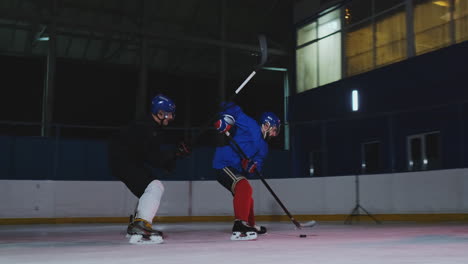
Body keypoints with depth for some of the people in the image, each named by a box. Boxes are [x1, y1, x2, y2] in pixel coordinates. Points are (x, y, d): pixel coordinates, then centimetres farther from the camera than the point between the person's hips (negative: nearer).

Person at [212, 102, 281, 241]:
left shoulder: (263, 146, 17)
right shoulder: (251, 125, -7)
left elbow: (259, 163, 4)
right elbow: (234, 110, -9)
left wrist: (253, 166, -18)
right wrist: (225, 121, -26)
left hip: (236, 169, 10)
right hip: (224, 163, -10)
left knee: (246, 195, 26)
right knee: (245, 188, -30)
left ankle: (250, 225, 48)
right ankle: (239, 227, -38)